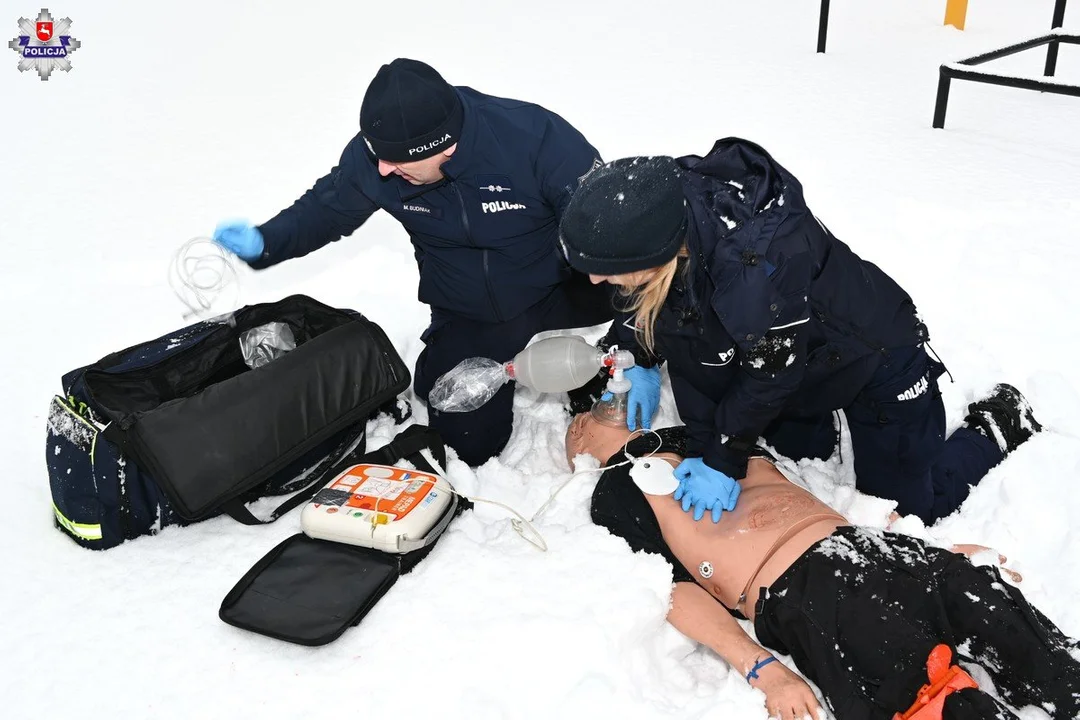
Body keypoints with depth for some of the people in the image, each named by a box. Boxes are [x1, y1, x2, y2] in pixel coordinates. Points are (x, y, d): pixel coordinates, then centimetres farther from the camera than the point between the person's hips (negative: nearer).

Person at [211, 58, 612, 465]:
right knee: (468, 444, -2)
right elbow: (325, 208, 2)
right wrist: (262, 243, -19)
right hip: (469, 320, 3)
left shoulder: (536, 137, -30)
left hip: (558, 293, -2)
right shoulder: (375, 152, -18)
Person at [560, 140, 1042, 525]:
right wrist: (636, 360, -15)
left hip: (875, 353, -7)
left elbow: (770, 372, -30)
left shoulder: (755, 263, -47)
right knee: (794, 453, 24)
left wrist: (724, 459, -22)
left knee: (909, 505, 5)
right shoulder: (667, 204, -24)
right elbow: (644, 304, -2)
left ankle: (999, 425, 26)